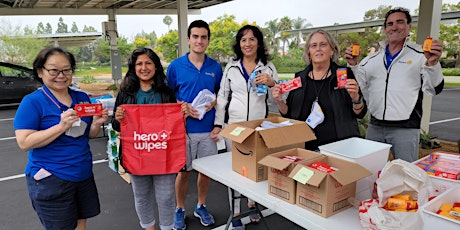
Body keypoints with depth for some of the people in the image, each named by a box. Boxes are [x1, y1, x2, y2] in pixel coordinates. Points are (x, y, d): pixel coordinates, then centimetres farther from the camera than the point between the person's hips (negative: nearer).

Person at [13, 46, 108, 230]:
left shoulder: (82, 98, 5)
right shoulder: (32, 102, -10)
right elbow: (24, 143, -17)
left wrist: (97, 123, -11)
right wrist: (62, 126, -27)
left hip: (84, 174, 5)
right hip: (50, 180, -5)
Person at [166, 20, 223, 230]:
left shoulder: (215, 67, 3)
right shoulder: (175, 66, -3)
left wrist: (213, 103, -9)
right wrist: (183, 107, -15)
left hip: (208, 128, 2)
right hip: (184, 128, -2)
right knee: (183, 171, 9)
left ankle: (201, 206, 34)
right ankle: (180, 209, 30)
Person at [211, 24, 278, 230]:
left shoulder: (268, 67, 4)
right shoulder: (231, 67, 5)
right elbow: (222, 97, 6)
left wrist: (271, 83, -18)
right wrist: (218, 124, 1)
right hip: (233, 125, 0)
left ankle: (252, 203, 35)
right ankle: (235, 212, 19)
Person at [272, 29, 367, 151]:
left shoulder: (344, 74, -2)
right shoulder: (300, 78, 4)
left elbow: (360, 113, -1)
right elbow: (288, 114, 9)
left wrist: (355, 97, -19)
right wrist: (280, 101, -9)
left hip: (339, 145, -1)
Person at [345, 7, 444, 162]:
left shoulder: (420, 54, -1)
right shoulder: (372, 59, 10)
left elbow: (433, 89, -6)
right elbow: (360, 88, 8)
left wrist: (432, 62, -23)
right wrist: (353, 65, -6)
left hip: (405, 128, -3)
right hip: (374, 127, 4)